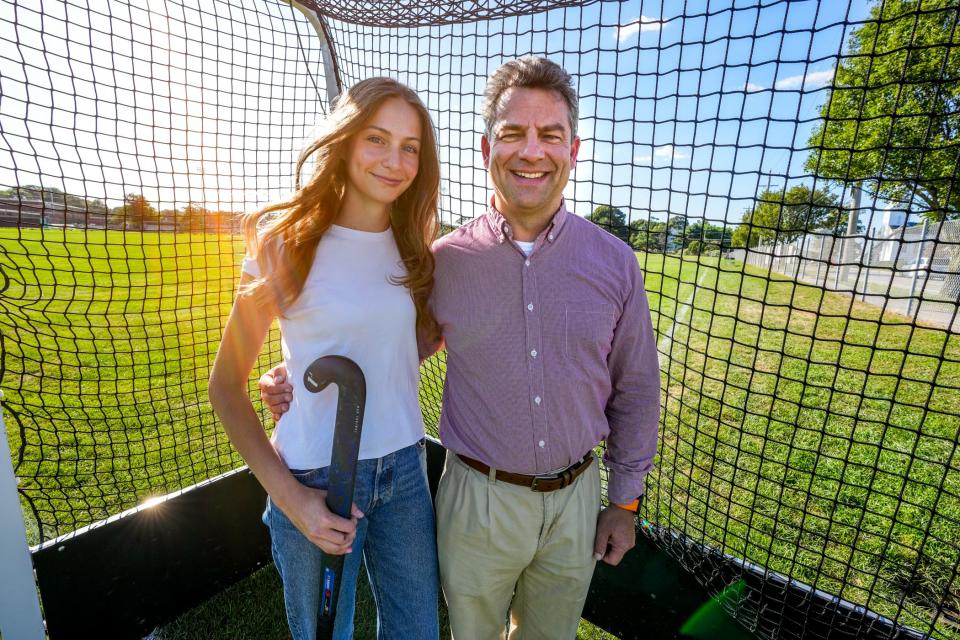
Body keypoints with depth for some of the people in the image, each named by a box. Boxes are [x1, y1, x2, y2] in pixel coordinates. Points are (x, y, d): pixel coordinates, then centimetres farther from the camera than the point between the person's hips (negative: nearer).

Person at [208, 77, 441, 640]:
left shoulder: (412, 249, 1)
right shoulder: (287, 243, -12)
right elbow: (226, 385, -7)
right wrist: (288, 496, -12)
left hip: (404, 467, 4)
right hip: (316, 480, -3)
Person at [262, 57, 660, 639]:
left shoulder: (615, 262, -8)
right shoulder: (445, 261, -11)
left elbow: (635, 390, 0)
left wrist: (626, 502, 4)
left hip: (574, 500, 2)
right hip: (478, 500, -1)